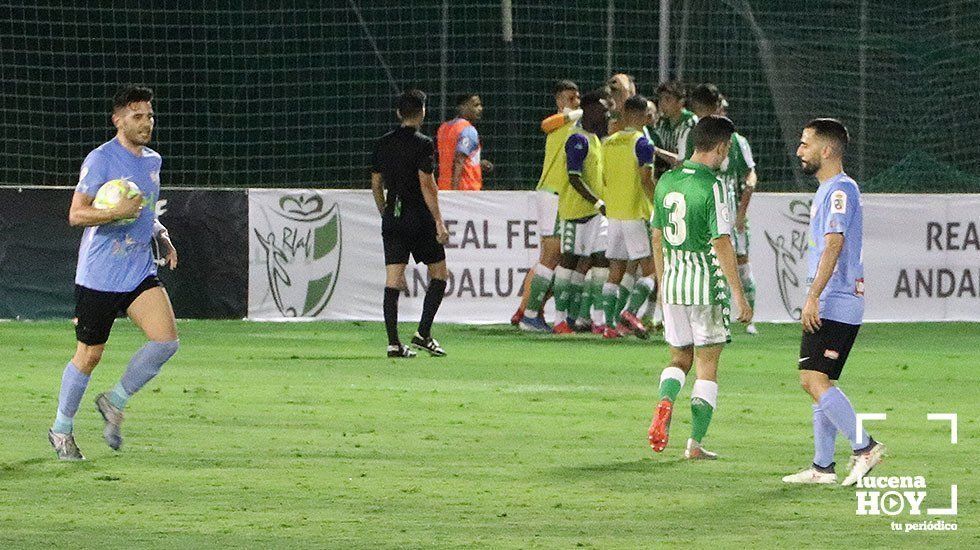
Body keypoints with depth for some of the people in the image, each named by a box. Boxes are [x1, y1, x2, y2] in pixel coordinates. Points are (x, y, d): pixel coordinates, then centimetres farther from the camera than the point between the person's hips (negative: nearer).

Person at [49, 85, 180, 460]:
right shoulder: (100, 160, -11)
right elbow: (76, 215, -15)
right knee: (89, 355, 2)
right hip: (98, 275, -6)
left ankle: (114, 402, 8)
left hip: (141, 272, 6)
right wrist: (116, 212, -30)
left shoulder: (153, 161, 11)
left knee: (167, 340, -12)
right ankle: (62, 429, 21)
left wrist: (162, 235, 10)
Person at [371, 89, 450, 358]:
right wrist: (439, 222, -13)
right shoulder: (422, 143, -9)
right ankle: (423, 333, 1)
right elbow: (426, 185, -14)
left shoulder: (383, 143, 8)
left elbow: (376, 184, 13)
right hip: (420, 220, -5)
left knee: (393, 280, 1)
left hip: (392, 219, 5)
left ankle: (393, 343, -4)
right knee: (439, 275, 10)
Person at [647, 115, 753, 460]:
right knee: (707, 367, 5)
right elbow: (722, 244, -17)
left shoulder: (666, 181, 6)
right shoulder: (712, 186, -14)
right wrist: (740, 297, -12)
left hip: (672, 282, 5)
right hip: (707, 285, -5)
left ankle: (665, 402, -13)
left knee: (680, 358, 18)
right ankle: (695, 443, 4)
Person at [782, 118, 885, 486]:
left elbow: (834, 245, -22)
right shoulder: (827, 190, 19)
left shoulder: (840, 190, -13)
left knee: (815, 380, -15)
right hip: (828, 307, 10)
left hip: (835, 305, -10)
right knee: (818, 383, 10)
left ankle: (864, 448, -12)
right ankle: (823, 466, 13)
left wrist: (813, 297, -27)